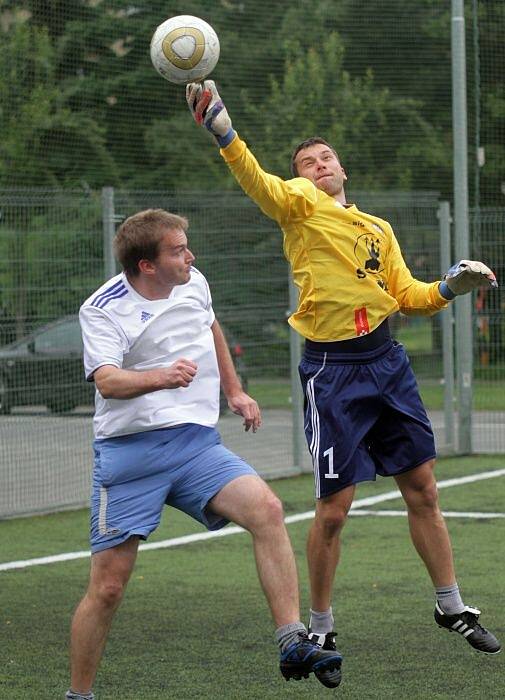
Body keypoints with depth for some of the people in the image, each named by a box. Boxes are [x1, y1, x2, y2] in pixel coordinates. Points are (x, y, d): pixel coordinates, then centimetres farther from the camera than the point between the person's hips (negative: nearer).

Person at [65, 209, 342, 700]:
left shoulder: (194, 284, 8)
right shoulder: (102, 309, -9)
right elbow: (106, 380, -26)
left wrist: (234, 392, 33)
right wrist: (159, 377, -44)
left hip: (197, 442, 4)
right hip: (129, 453, -4)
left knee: (266, 510, -22)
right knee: (107, 586, -6)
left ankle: (293, 644, -20)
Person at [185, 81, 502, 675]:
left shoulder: (379, 229, 17)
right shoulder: (300, 205, -1)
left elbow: (406, 294, 22)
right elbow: (258, 183, -21)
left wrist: (450, 287, 4)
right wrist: (221, 129, -37)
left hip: (386, 361, 5)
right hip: (333, 371, -5)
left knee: (422, 489, 10)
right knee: (334, 508, -3)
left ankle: (451, 606, 25)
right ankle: (320, 626, 13)